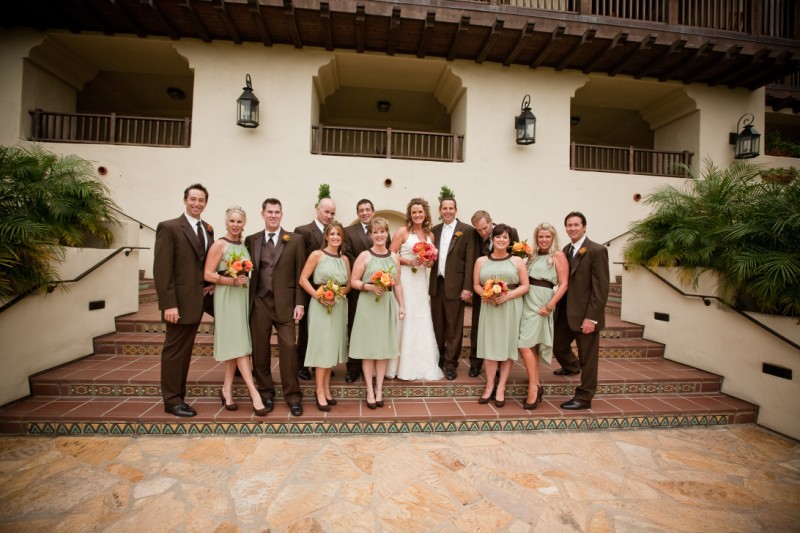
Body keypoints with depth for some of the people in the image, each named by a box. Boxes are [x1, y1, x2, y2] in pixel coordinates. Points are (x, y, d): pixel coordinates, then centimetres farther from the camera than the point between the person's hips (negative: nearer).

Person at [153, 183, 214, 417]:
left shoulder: (208, 229, 11)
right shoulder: (169, 227, -8)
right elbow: (161, 269, -14)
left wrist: (212, 283, 1)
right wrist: (169, 304, -19)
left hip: (198, 300, 6)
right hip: (179, 301, -6)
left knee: (185, 351, 14)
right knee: (174, 351, 4)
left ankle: (178, 396, 26)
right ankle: (172, 400, 17)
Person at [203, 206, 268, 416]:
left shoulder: (244, 245, 12)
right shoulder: (219, 245, -6)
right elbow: (208, 274, -12)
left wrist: (244, 278, 3)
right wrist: (232, 280, -19)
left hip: (242, 297, 6)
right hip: (226, 298, -6)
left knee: (236, 343, 9)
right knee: (238, 344, -7)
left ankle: (227, 389, 20)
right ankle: (254, 393, -6)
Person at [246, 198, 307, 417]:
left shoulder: (295, 241, 3)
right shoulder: (251, 240, 9)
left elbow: (300, 274, 1)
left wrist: (300, 303, -5)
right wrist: (247, 302, 1)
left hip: (284, 303, -2)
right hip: (259, 302, 2)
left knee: (288, 348, -2)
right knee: (260, 349, 9)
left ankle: (293, 395, 12)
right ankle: (265, 392, 26)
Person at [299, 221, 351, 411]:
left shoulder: (344, 259, 10)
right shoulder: (316, 255, -3)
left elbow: (349, 284, 12)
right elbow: (303, 279, -8)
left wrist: (339, 292, -8)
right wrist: (318, 295, -17)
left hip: (338, 306, 5)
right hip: (320, 305, -5)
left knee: (332, 347, 11)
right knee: (322, 347, -1)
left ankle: (326, 389, 24)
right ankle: (320, 392, 10)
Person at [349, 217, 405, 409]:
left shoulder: (394, 257, 8)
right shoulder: (364, 256, -4)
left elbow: (397, 284, 11)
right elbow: (354, 282, -4)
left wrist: (401, 305, 6)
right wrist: (370, 287, -20)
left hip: (388, 305, 4)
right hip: (368, 305, -3)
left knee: (384, 348, 8)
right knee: (368, 348, 2)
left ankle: (379, 389, 20)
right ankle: (370, 390, 14)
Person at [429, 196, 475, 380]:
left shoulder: (467, 230, -2)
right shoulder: (435, 230, 12)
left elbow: (470, 261, -7)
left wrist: (467, 287, -12)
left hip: (455, 285, -4)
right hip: (436, 284, 4)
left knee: (453, 327, 3)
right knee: (438, 325, 12)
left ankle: (451, 364, 16)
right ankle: (438, 359, 28)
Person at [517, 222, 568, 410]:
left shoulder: (558, 255, -3)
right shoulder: (533, 255, 15)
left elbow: (563, 284, -9)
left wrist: (549, 306, -16)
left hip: (540, 304, -7)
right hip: (526, 302, 7)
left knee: (525, 345, -12)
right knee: (531, 346, 10)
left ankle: (533, 388, -1)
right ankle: (537, 385, 21)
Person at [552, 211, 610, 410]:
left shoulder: (597, 251, -11)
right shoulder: (565, 250, 9)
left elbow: (601, 287, -15)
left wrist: (591, 317, -19)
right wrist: (558, 308, 2)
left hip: (585, 314, -6)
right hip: (565, 312, 6)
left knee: (588, 358, 7)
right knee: (558, 347, 17)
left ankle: (584, 398, 22)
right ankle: (572, 366, 49)